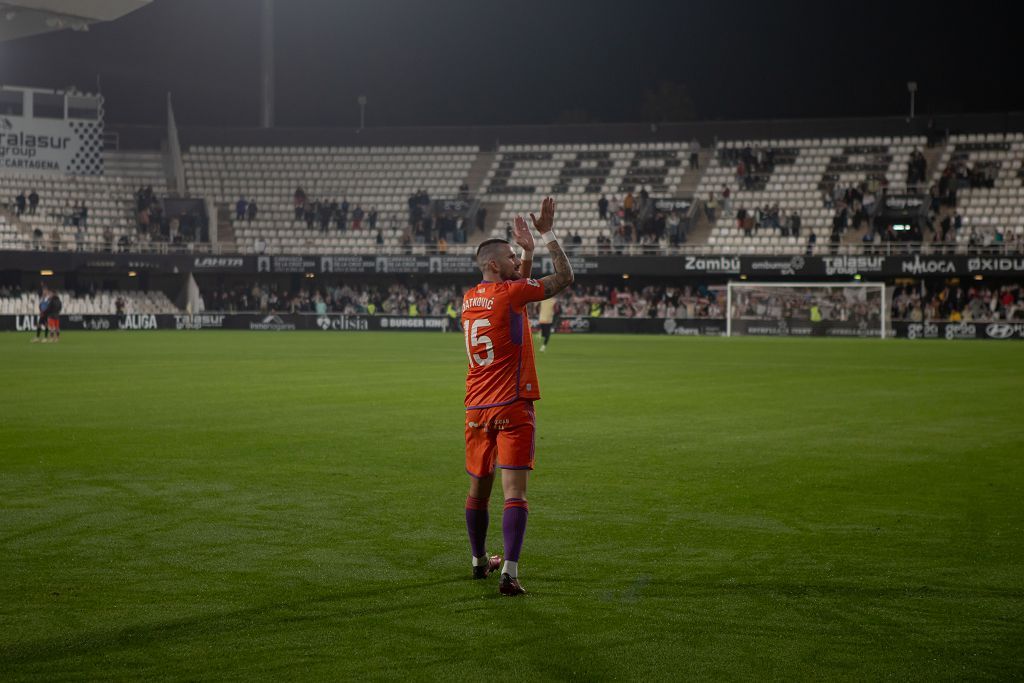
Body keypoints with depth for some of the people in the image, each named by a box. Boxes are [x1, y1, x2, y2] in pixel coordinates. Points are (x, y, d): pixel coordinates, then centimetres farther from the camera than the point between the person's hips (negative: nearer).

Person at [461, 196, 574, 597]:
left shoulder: (469, 298, 11)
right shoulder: (509, 293, -9)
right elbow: (564, 278, -3)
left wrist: (528, 249, 25)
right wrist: (547, 236, 4)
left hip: (477, 409, 7)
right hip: (512, 408, -7)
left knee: (478, 489, 18)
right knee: (514, 492, -11)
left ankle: (479, 562, 32)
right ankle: (509, 572, -20)